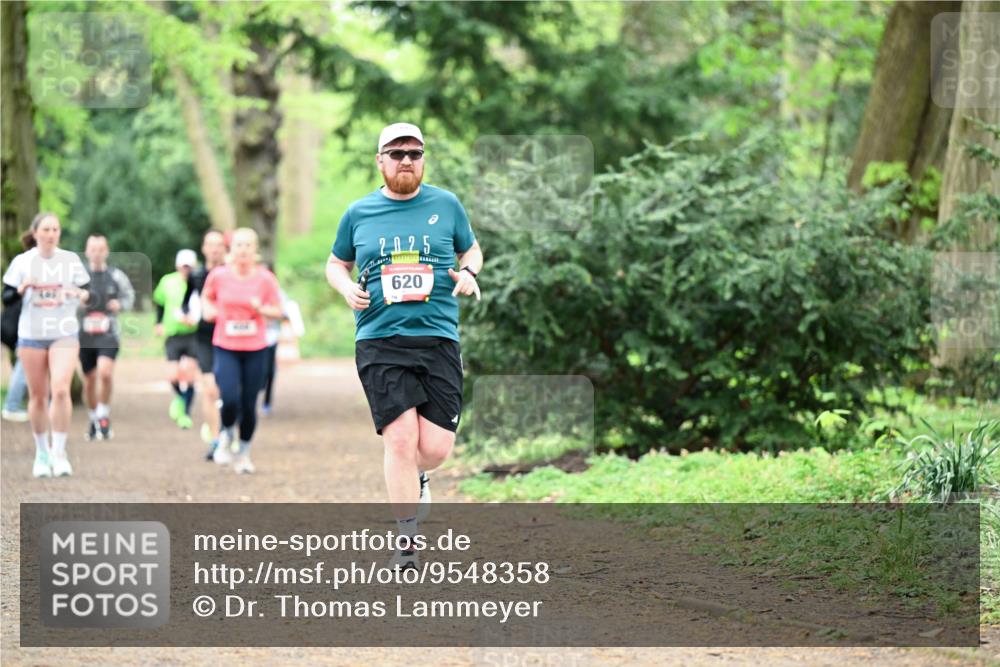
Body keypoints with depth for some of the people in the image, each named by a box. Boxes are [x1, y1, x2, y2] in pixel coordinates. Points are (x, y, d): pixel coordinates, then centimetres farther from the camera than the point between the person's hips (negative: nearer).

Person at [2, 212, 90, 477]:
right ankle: (42, 453, 20)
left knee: (61, 389, -18)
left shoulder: (71, 259, 4)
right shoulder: (22, 262, 2)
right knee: (38, 396, 5)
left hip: (65, 334, -1)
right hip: (31, 335, 1)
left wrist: (81, 294, -15)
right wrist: (24, 287, -16)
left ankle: (59, 452, -10)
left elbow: (88, 293, 8)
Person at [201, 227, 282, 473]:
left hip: (255, 349, 1)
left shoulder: (265, 279, -4)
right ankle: (226, 436, 15)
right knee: (229, 400, -17)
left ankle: (243, 452, 24)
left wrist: (261, 309, -16)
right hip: (225, 347, -1)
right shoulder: (218, 276, -3)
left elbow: (277, 310, 4)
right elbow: (206, 297, 16)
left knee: (249, 405, 4)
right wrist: (208, 310, -5)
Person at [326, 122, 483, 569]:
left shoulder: (446, 205, 10)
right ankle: (407, 543, -3)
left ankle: (416, 476, 34)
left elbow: (471, 248, 24)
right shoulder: (358, 213, 9)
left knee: (435, 447, -4)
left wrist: (469, 272, 1)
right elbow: (335, 263, 23)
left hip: (438, 338, 1)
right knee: (400, 439, -12)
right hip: (380, 343, -1)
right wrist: (346, 287, 1)